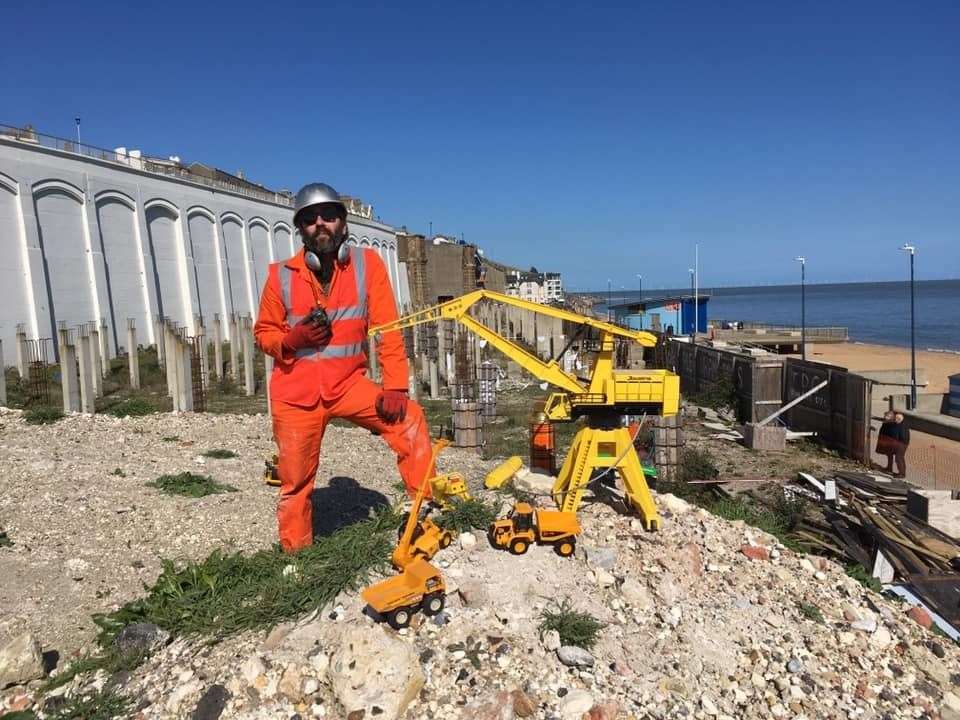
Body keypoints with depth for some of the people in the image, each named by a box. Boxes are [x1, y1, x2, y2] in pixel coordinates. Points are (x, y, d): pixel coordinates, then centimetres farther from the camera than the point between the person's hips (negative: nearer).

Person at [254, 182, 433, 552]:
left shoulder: (367, 264, -6)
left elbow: (388, 330, -9)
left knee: (410, 421, -18)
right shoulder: (282, 275, -4)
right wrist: (292, 339, -16)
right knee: (295, 483, 8)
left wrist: (394, 387, -17)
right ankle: (295, 554, 31)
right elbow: (263, 333, 6)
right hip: (296, 392, 0)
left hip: (348, 384, 0)